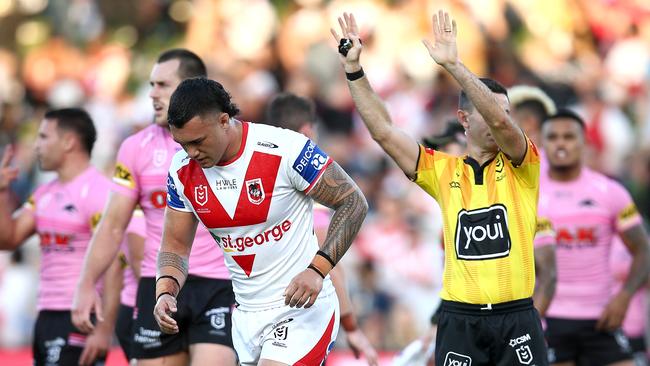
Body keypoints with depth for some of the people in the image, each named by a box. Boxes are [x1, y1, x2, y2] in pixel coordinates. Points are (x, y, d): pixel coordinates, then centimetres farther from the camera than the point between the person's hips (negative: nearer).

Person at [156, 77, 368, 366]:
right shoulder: (182, 170, -2)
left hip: (302, 308, -6)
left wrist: (317, 270, -22)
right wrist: (165, 292, -13)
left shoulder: (284, 148, -20)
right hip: (247, 315, 6)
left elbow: (353, 203, -11)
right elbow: (176, 244, 8)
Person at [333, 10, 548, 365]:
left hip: (516, 316, -2)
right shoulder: (443, 170, 8)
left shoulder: (521, 167, 2)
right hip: (459, 318, 2)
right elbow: (383, 131, 4)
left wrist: (454, 64, -24)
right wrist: (353, 69, -3)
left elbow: (500, 121, -18)